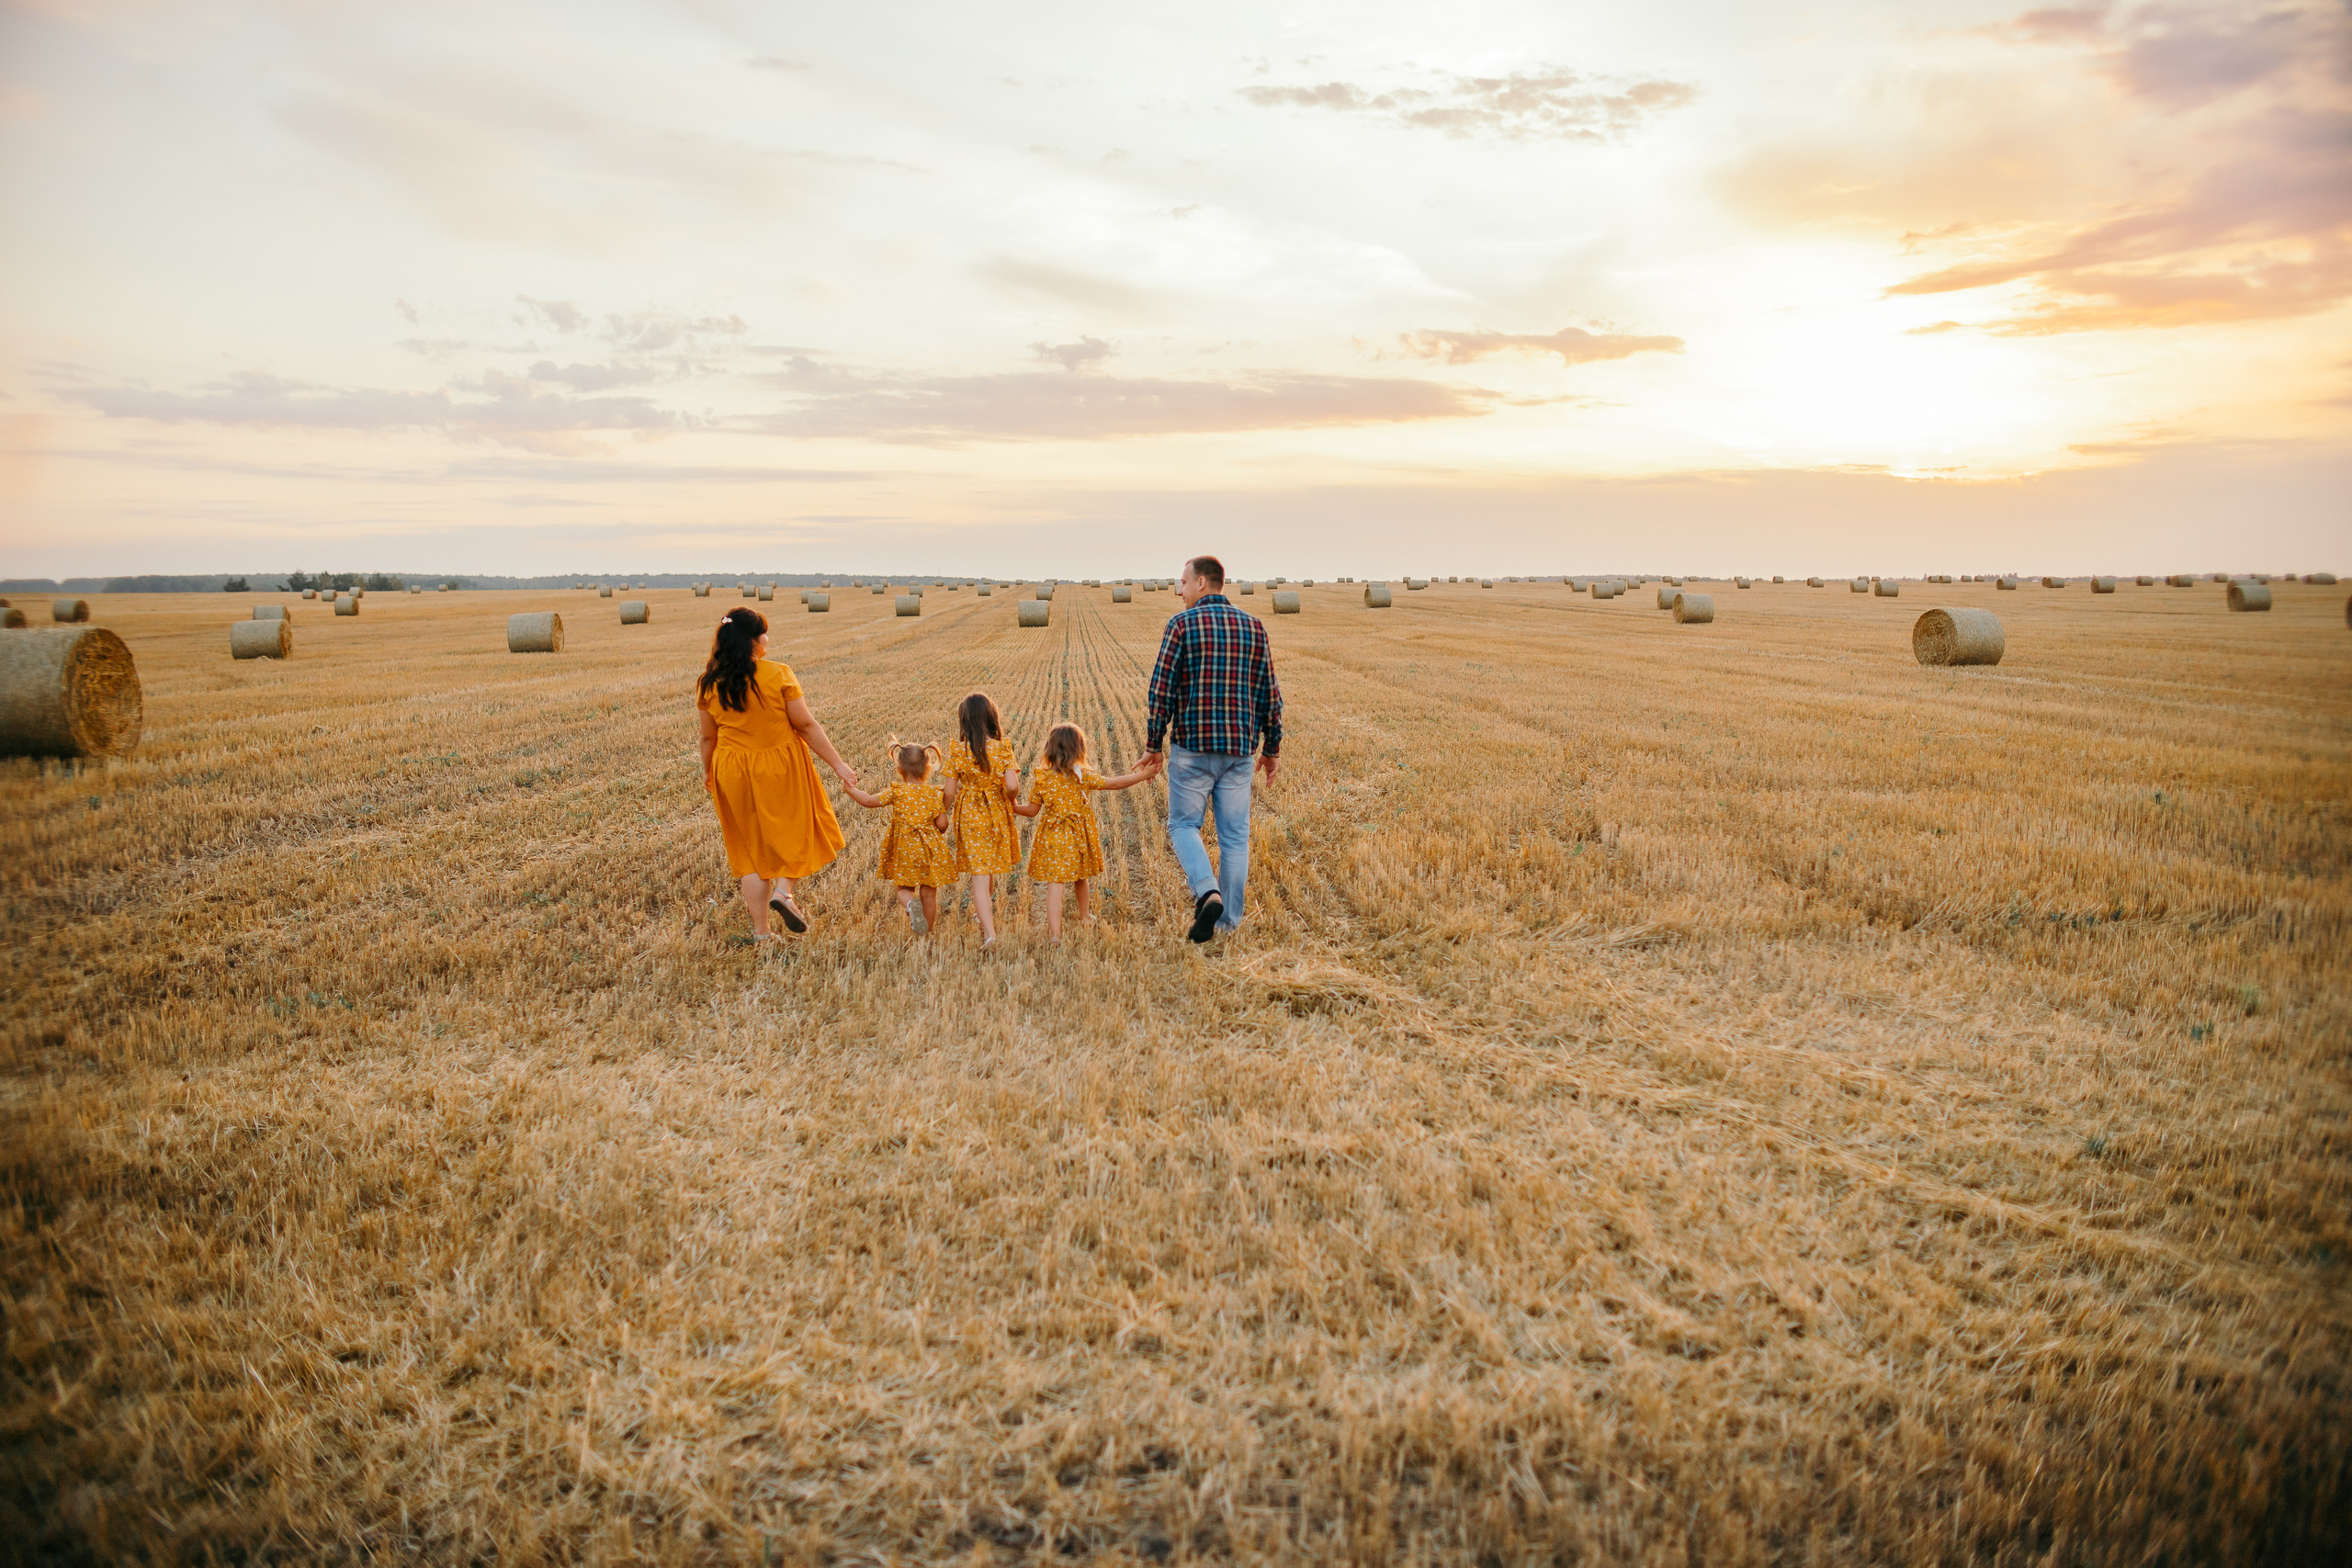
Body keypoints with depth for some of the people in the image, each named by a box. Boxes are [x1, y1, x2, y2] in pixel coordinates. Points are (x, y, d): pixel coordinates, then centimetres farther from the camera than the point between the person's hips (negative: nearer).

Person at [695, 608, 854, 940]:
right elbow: (807, 726, -11)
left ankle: (761, 931, 15)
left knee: (751, 845, 14)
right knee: (798, 828, 20)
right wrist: (837, 764, -3)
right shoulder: (778, 674, -14)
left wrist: (707, 772, 23)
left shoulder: (710, 683, -4)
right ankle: (783, 889, -5)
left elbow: (708, 737, 5)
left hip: (733, 771, 3)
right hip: (781, 765, -3)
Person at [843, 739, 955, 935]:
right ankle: (928, 930, 16)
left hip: (904, 849, 0)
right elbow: (942, 824, -7)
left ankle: (910, 904, -20)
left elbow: (869, 801, -8)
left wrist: (850, 789, 7)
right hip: (930, 849, 0)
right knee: (929, 893, 11)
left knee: (904, 888, 13)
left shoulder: (897, 791, -7)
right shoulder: (935, 793, -5)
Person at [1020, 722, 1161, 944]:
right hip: (1077, 837, 1)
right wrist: (1144, 774, 3)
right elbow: (1114, 784, -5)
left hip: (1052, 838, -1)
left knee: (1055, 884, -6)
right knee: (1080, 876, 23)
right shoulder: (1082, 775, -7)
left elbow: (1032, 811, 0)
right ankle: (1085, 916, 45)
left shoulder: (1041, 778, -6)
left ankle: (1054, 932, -19)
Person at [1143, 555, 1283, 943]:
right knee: (1234, 834, 9)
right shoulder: (1254, 627, 6)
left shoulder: (1183, 624, -6)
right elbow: (1269, 693, 7)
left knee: (1183, 824, 9)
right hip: (1239, 747, 4)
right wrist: (1272, 746, 15)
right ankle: (1229, 920, 13)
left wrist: (1153, 744, 0)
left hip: (1192, 745, -3)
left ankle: (1208, 891, -14)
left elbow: (1162, 689, -9)